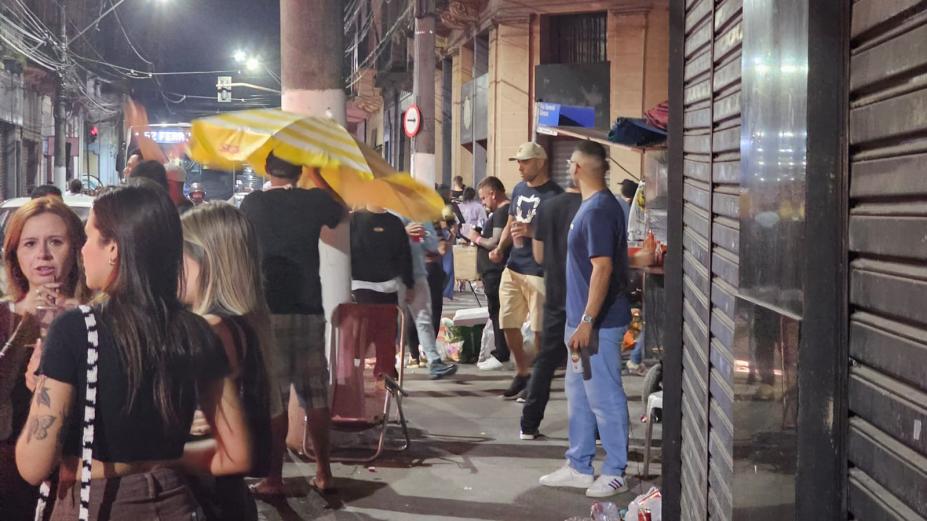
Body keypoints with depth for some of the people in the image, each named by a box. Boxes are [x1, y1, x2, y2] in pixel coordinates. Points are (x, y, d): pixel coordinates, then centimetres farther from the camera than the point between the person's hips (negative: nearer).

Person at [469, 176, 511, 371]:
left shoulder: (502, 212, -17)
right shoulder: (503, 211, 16)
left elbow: (496, 243, -23)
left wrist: (478, 239, -8)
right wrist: (480, 237, 12)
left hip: (496, 272, -11)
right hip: (494, 272, 11)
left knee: (497, 312, -6)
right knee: (497, 313, 14)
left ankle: (501, 356, -2)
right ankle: (500, 353, 19)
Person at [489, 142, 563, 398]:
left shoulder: (554, 194, -10)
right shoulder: (519, 189, 13)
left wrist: (532, 231, -24)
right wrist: (500, 247, 5)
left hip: (539, 271, -7)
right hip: (513, 268, 7)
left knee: (540, 328, -1)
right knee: (508, 324, 10)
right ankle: (522, 372, 26)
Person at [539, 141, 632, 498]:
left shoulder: (598, 210, -19)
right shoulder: (592, 206, 12)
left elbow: (603, 268, -25)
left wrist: (587, 321, -25)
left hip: (598, 323, -10)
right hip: (583, 319, 10)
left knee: (604, 398, 0)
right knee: (579, 394, 16)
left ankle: (615, 473, 10)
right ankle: (579, 467, 25)